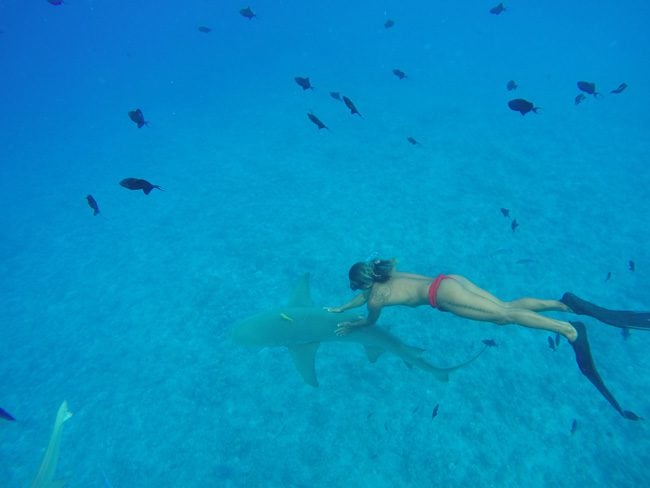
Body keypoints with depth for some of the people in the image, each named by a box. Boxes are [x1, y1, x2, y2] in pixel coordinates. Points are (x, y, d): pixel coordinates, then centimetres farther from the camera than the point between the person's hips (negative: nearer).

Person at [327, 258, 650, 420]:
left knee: (503, 314, -12)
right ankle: (563, 303, -2)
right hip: (449, 279, 8)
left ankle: (568, 329, -18)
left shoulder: (376, 297, 1)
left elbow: (371, 320, 20)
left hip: (441, 293, -8)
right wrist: (340, 309, 46)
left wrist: (351, 326, 38)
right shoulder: (385, 275, 22)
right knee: (505, 307, 6)